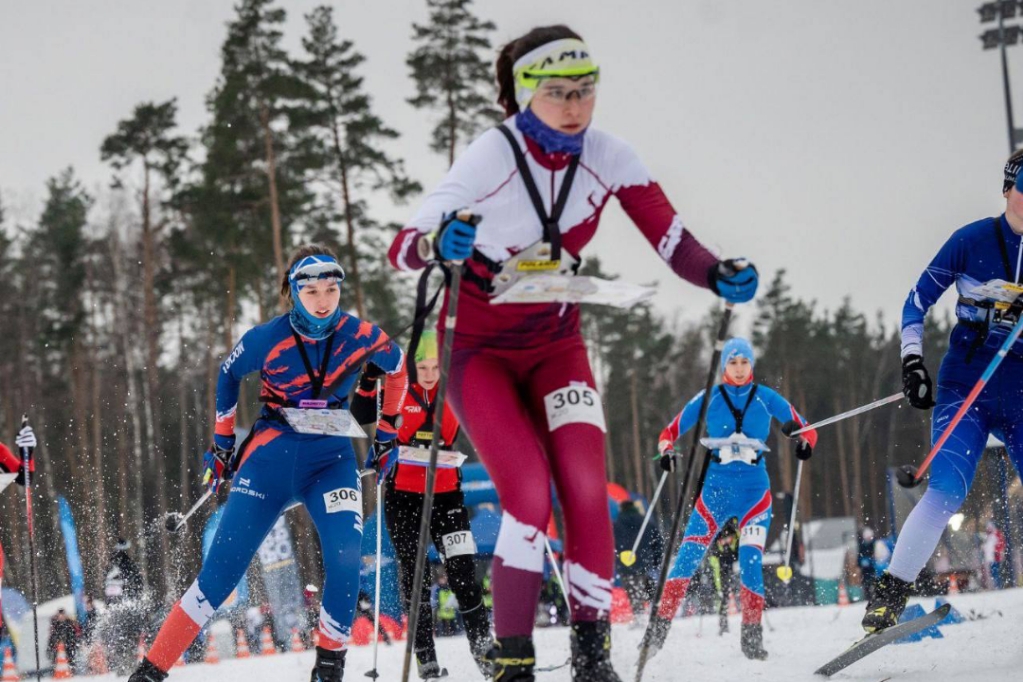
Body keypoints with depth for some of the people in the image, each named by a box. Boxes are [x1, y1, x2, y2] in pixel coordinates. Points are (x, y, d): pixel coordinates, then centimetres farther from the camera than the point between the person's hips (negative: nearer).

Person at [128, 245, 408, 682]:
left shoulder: (360, 337, -8)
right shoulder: (266, 339, -11)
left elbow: (397, 366, 14)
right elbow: (228, 375, 9)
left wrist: (387, 428, 15)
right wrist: (222, 441, 13)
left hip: (331, 461, 1)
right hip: (270, 459, -1)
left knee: (345, 560, -22)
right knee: (222, 568, -6)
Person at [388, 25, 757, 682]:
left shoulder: (607, 158, -12)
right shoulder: (491, 157, -23)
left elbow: (672, 239, -13)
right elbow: (403, 248, -29)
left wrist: (718, 274, -34)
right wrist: (440, 244, -52)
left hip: (555, 345, 3)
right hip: (479, 349, -3)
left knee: (586, 487, -14)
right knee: (528, 492, -19)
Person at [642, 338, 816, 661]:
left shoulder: (766, 399, 3)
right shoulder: (708, 399, 3)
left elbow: (806, 428, 9)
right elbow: (670, 432, 6)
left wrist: (805, 443, -14)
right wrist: (667, 451, -16)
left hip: (755, 490, 0)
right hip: (716, 486, 0)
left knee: (750, 562, -12)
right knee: (688, 556, -11)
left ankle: (752, 635, -2)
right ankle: (661, 625, -11)